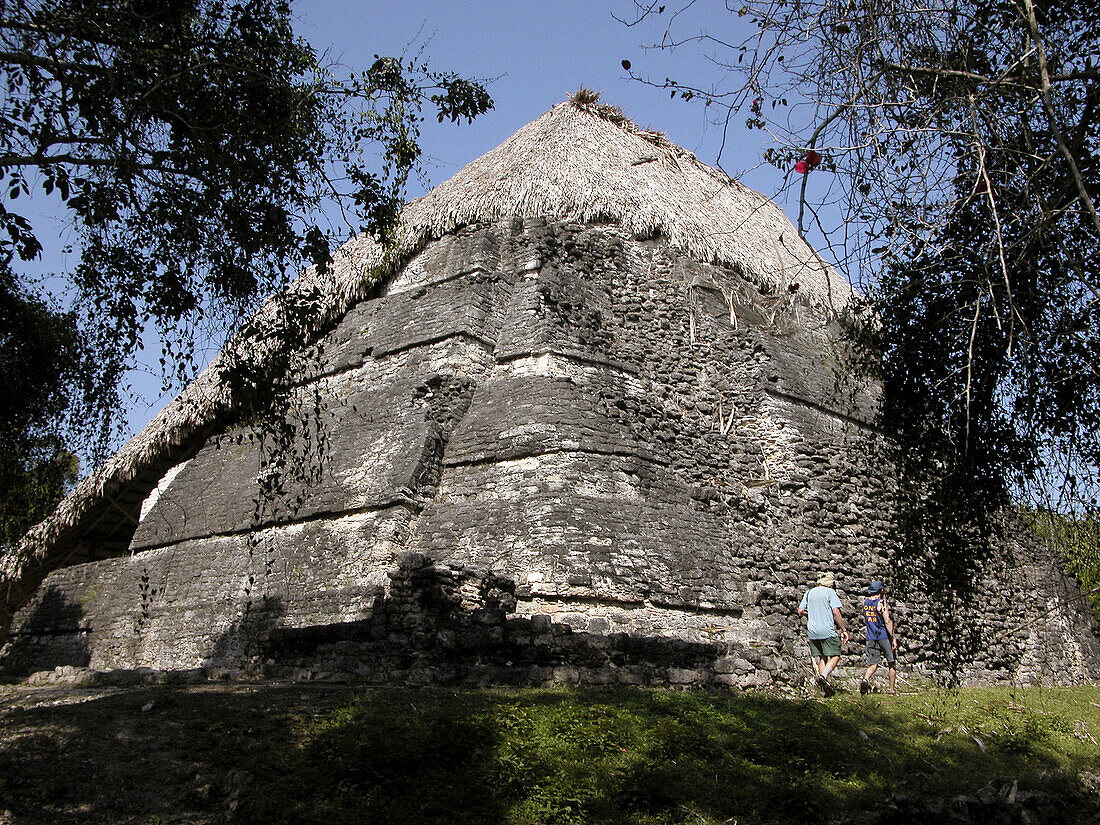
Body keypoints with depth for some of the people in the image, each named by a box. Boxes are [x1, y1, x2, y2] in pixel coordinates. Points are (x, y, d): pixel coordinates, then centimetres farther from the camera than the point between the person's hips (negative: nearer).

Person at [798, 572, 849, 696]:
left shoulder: (809, 593, 13)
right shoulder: (830, 592, -2)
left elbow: (800, 611, 11)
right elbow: (836, 612, -10)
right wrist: (844, 630, -6)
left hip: (812, 631, 5)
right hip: (828, 631, -5)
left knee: (821, 658, 11)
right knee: (835, 656, 1)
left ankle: (825, 689, 3)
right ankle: (823, 676, -23)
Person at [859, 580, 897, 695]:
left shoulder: (865, 601, 6)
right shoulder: (882, 603, -10)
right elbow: (887, 622, -17)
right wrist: (893, 638, -15)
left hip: (871, 638, 4)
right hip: (884, 636, -4)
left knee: (873, 664, 5)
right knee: (892, 664, 11)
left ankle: (865, 679, -23)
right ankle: (893, 689, 12)